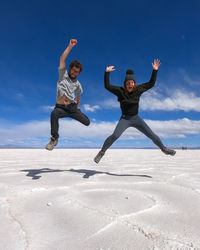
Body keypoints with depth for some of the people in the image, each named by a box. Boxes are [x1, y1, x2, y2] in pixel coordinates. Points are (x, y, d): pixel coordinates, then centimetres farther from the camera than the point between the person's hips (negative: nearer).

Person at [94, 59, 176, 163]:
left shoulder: (138, 89, 1)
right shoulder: (120, 91, -6)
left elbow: (151, 83, 8)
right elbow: (107, 86, -12)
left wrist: (155, 70, 1)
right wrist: (107, 73, -20)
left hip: (136, 118, 3)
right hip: (125, 119, -3)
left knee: (152, 135, 3)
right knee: (115, 135, -25)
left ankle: (164, 149, 26)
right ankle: (101, 152, -10)